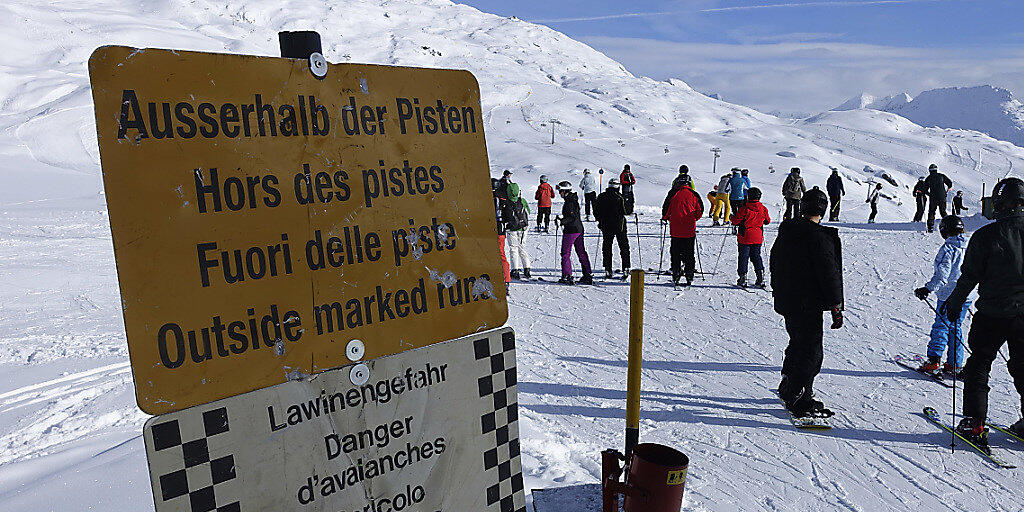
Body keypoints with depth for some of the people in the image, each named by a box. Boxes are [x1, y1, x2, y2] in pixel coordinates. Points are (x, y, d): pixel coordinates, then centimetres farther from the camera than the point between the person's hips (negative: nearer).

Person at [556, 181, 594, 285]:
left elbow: (572, 217, -23)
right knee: (581, 252, 10)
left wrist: (562, 222, -28)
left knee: (565, 253, -2)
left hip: (571, 230, -10)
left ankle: (567, 276, -3)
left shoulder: (569, 202, -16)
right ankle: (588, 275, 11)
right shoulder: (574, 200, 14)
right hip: (579, 229, 10)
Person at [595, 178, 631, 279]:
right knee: (624, 247, 5)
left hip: (606, 226, 3)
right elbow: (626, 211, -10)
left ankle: (608, 270, 7)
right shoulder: (619, 197, -11)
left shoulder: (601, 197, 2)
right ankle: (625, 269, -1)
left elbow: (596, 211, 8)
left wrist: (600, 221, 22)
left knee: (607, 247, 9)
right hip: (619, 225, -3)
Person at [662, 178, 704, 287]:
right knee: (689, 253, 10)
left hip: (676, 229, -2)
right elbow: (700, 211, 8)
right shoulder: (694, 195, 3)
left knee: (675, 253, 7)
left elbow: (666, 208, -2)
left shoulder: (673, 193, -3)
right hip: (690, 230, 2)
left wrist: (665, 218, 18)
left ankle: (676, 276, 3)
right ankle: (689, 278, 11)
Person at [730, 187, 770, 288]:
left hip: (745, 238, -4)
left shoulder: (745, 209, -17)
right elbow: (767, 221, 13)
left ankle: (742, 278, 4)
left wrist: (733, 217, 8)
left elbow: (735, 221, -13)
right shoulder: (763, 209, -1)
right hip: (758, 238, 4)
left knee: (743, 257, 5)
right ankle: (760, 277, 7)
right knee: (756, 256, 14)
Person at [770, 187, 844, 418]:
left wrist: (779, 292, 30)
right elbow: (829, 275, -18)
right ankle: (799, 400, 1)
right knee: (811, 351, -1)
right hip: (808, 305, -8)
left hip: (785, 301, 8)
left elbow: (774, 264, 18)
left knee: (798, 343, 23)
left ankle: (787, 387, 35)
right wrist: (836, 308, -13)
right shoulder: (821, 237, -18)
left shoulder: (785, 232, 7)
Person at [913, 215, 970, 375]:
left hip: (949, 295, -7)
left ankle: (933, 362, -4)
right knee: (955, 328, 14)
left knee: (941, 327, -3)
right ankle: (954, 365, 15)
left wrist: (928, 289, -23)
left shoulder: (948, 248, -14)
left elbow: (942, 274, -22)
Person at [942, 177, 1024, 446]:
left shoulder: (986, 235, -12)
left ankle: (974, 423, 6)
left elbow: (970, 276, -8)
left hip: (992, 313, -4)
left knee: (978, 365, 8)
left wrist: (954, 302, 5)